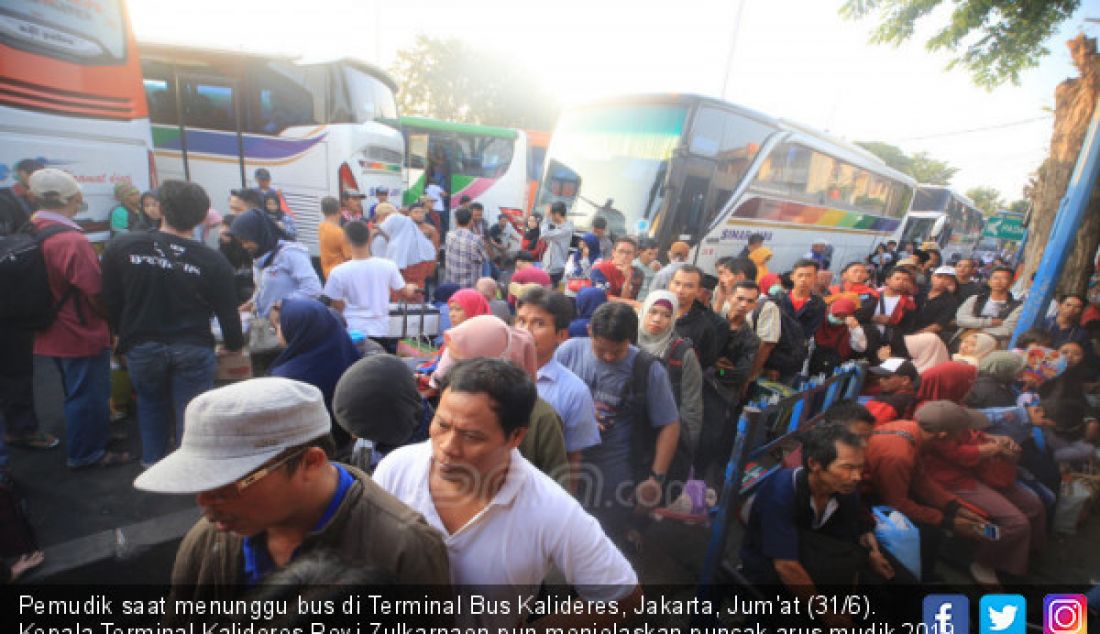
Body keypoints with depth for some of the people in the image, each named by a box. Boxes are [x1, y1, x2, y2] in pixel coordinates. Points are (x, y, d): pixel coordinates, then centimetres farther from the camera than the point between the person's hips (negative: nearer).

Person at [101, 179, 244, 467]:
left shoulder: (121, 247, -5)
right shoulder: (212, 260, -11)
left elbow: (110, 301, 3)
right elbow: (227, 311, -5)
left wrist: (123, 335, 20)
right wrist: (235, 345, 12)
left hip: (141, 346, 3)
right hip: (193, 350, -2)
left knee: (151, 403, 24)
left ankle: (152, 460, 37)